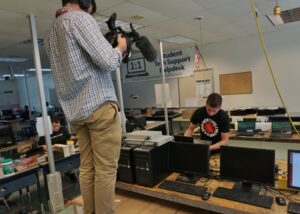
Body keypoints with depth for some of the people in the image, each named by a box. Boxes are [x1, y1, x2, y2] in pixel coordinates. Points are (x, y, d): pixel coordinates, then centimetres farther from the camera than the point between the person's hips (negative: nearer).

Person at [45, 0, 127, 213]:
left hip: (75, 110, 8)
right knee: (106, 168, 0)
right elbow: (107, 61, -15)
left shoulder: (51, 33, 20)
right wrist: (121, 48, 5)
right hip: (99, 105, -8)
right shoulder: (79, 18, -6)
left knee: (87, 167, 13)